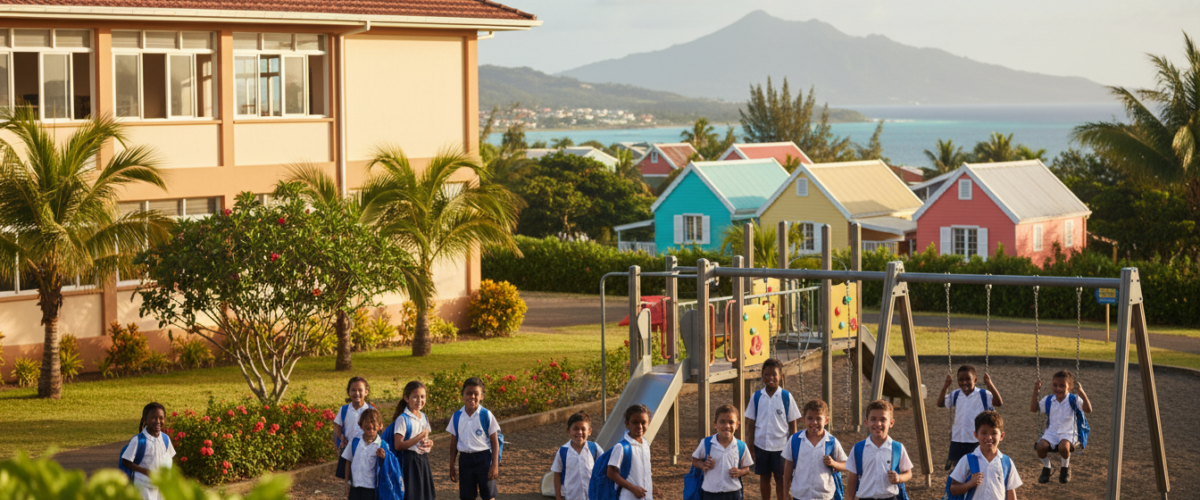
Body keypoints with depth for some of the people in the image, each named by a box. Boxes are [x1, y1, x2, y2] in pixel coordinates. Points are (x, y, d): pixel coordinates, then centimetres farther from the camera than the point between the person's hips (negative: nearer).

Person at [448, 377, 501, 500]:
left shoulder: (486, 416, -6)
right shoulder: (457, 417, 2)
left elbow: (494, 441, -5)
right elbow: (454, 443, 8)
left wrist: (495, 465, -9)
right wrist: (452, 466, 8)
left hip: (484, 458, -3)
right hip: (465, 459, 3)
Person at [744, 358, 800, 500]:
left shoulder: (786, 397, -6)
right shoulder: (757, 397, 0)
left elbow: (792, 423, -1)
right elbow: (751, 422, 5)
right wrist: (750, 444, 3)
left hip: (781, 445, -2)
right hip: (761, 444, 2)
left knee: (781, 478, 5)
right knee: (764, 477, 11)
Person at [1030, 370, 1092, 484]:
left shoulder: (1073, 400, -4)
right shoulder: (1048, 400, 8)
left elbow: (1088, 409, -17)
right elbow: (1033, 408, 11)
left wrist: (1081, 392, -27)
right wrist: (1035, 392, 1)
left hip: (1068, 433, -3)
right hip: (1051, 432, 3)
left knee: (1063, 447, -36)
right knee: (1041, 446, -28)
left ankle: (1066, 468, -1)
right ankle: (1046, 468, 4)